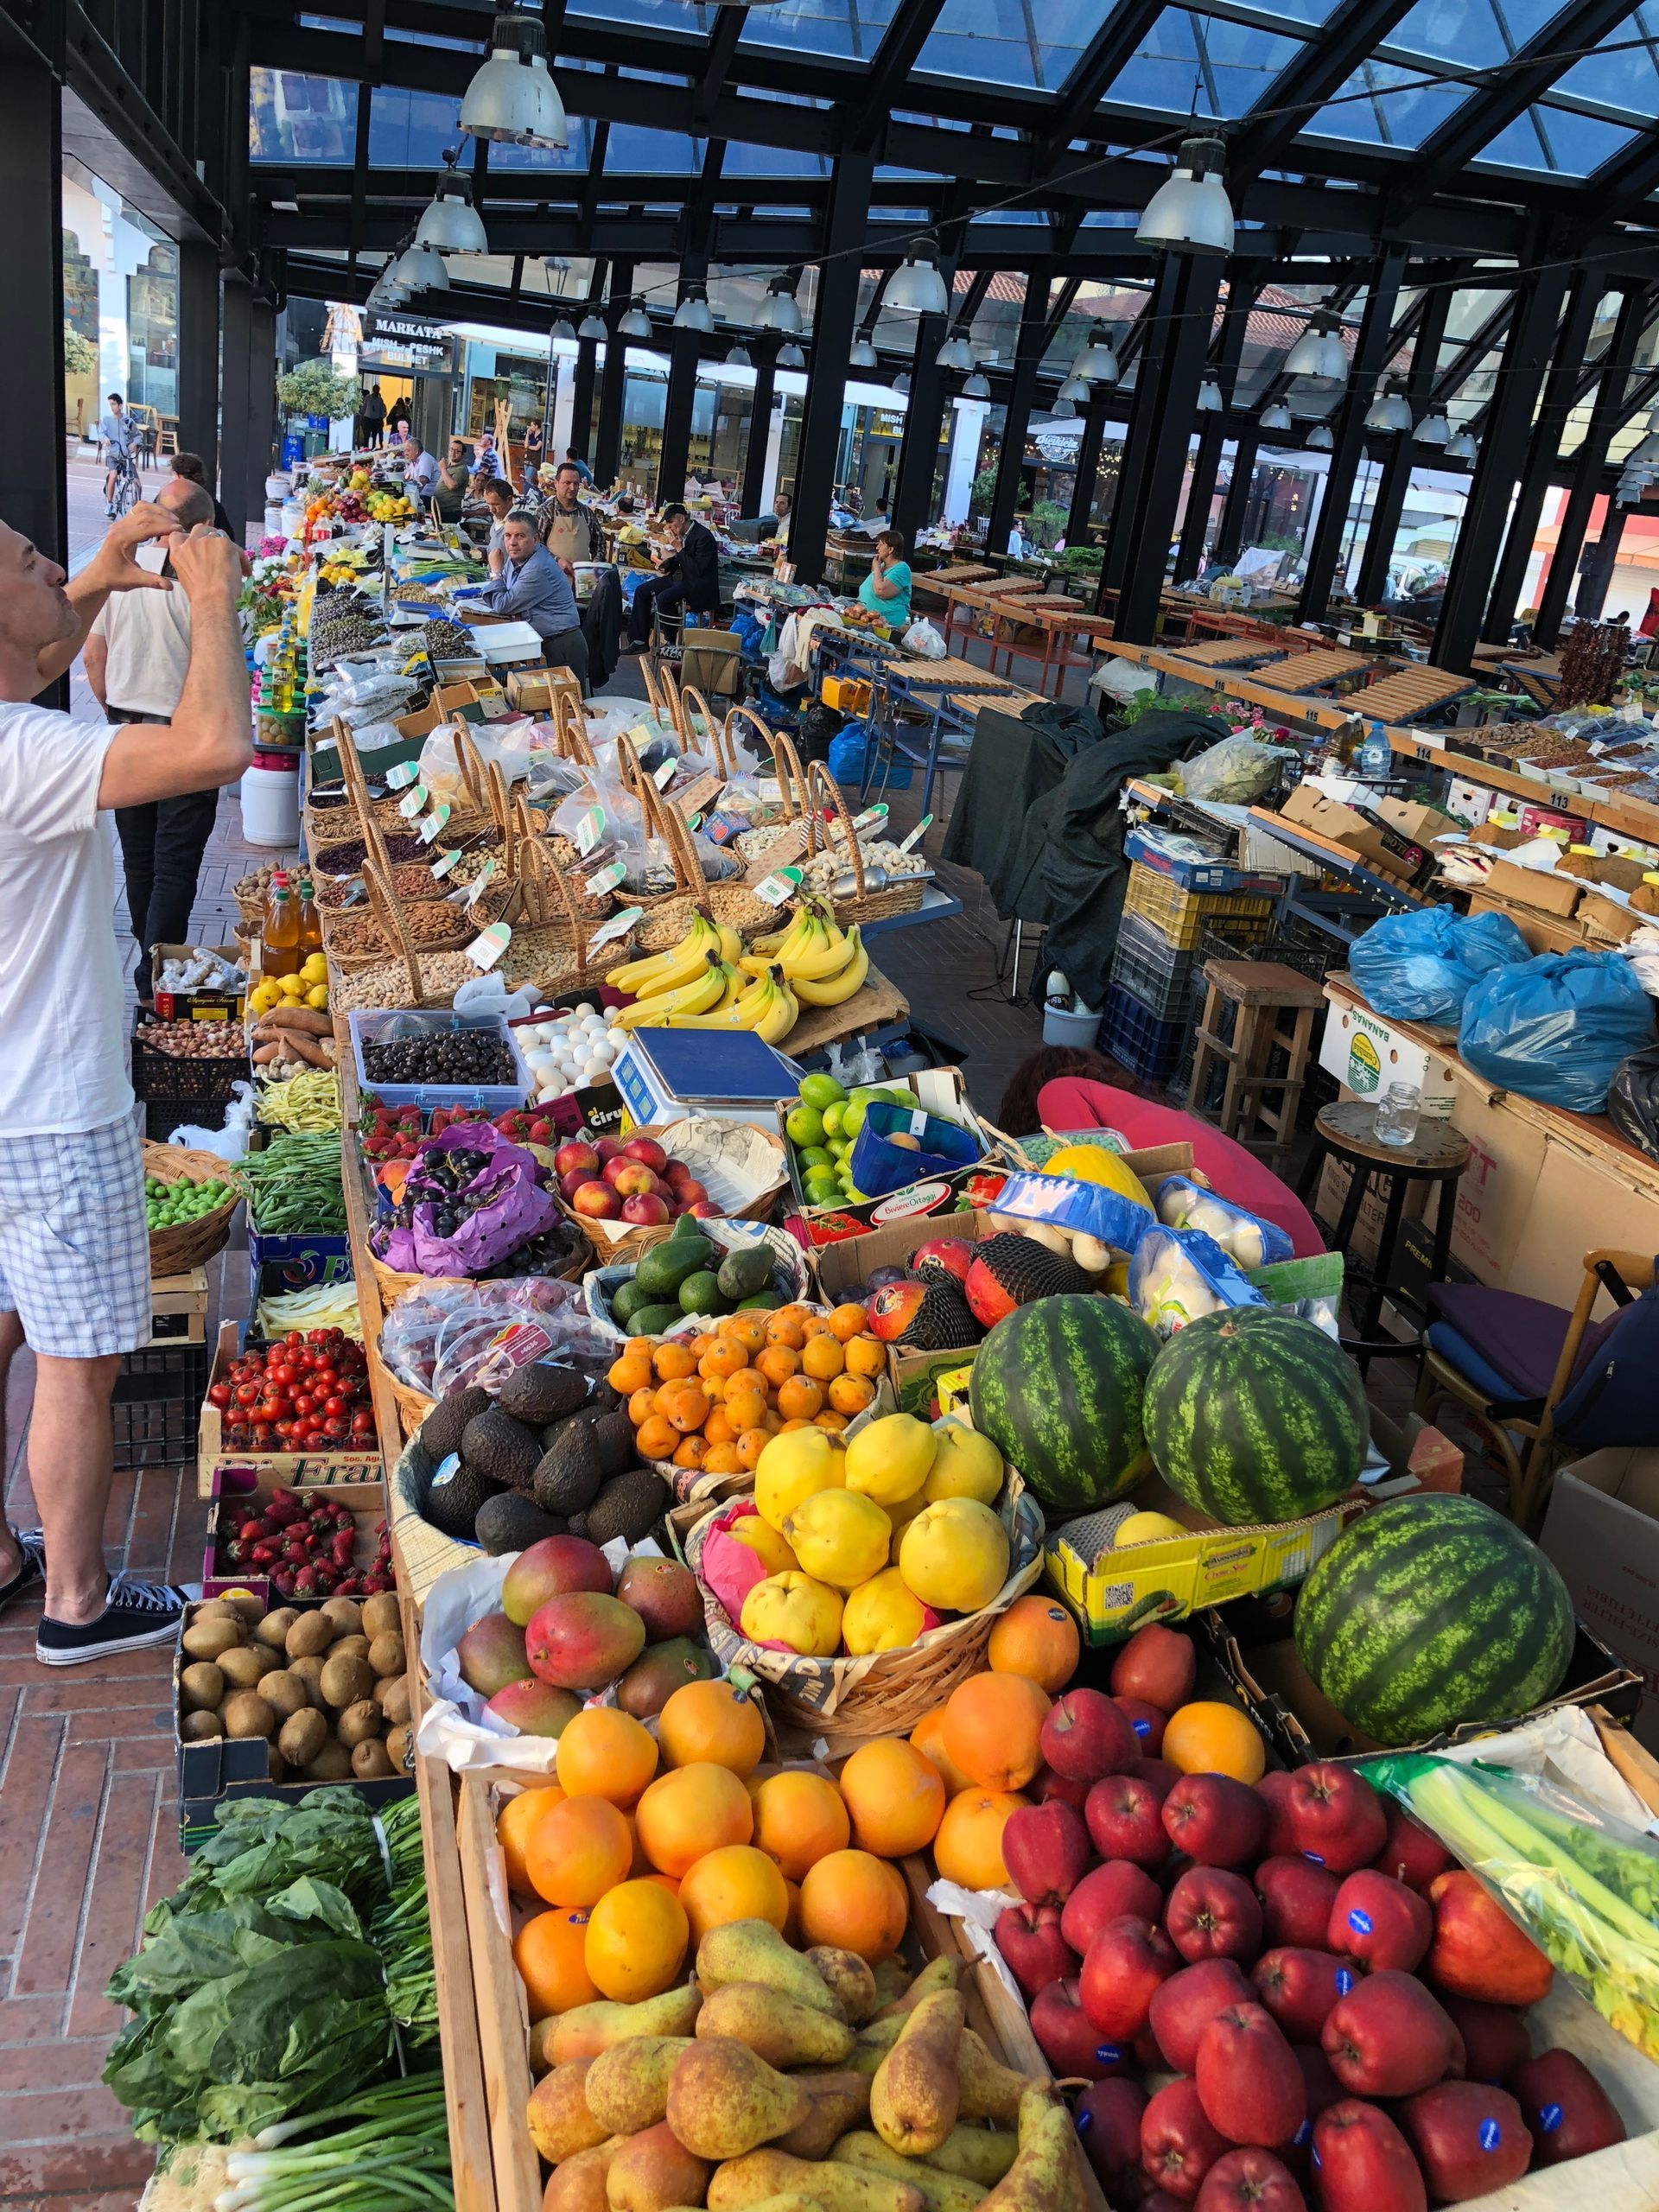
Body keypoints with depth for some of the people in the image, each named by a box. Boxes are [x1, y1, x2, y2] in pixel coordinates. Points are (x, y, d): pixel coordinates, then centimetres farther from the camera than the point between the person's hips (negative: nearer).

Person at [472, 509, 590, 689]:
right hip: (541, 642, 9)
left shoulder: (539, 569, -23)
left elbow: (502, 605, -17)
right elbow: (492, 598, 17)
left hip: (563, 647, -9)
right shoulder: (514, 560, 8)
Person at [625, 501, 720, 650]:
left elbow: (698, 570, -25)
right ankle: (639, 641, 4)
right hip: (682, 577, 10)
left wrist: (679, 548, -22)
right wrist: (666, 564, -1)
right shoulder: (683, 534, 5)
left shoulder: (704, 537, -20)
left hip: (699, 584, -10)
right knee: (642, 591, 3)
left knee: (663, 598, -30)